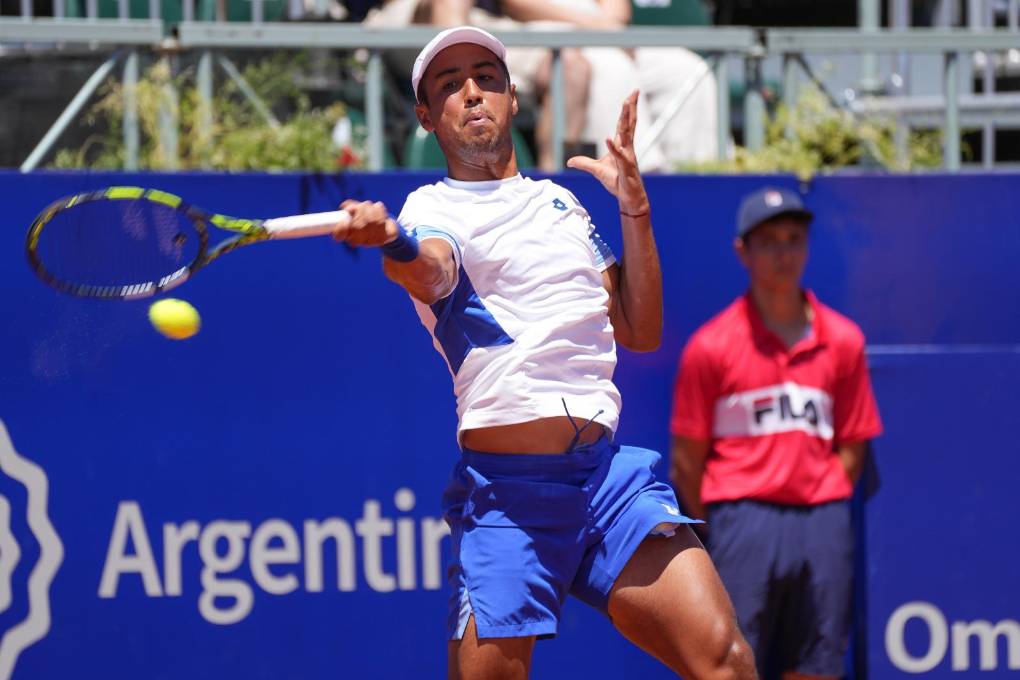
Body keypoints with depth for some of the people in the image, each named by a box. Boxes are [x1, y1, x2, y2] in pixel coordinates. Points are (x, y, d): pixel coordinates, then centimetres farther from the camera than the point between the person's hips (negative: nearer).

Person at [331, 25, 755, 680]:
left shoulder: (561, 201, 22)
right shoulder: (434, 208, 5)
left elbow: (641, 331, 21)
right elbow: (434, 273, -21)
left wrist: (634, 207, 11)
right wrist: (392, 243, -44)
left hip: (612, 472, 4)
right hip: (506, 486, -4)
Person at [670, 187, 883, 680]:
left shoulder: (843, 340, 8)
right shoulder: (711, 346, 0)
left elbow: (852, 445, 10)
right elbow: (686, 460, 1)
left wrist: (826, 508, 2)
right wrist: (720, 527, 1)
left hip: (822, 522, 3)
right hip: (743, 515, -3)